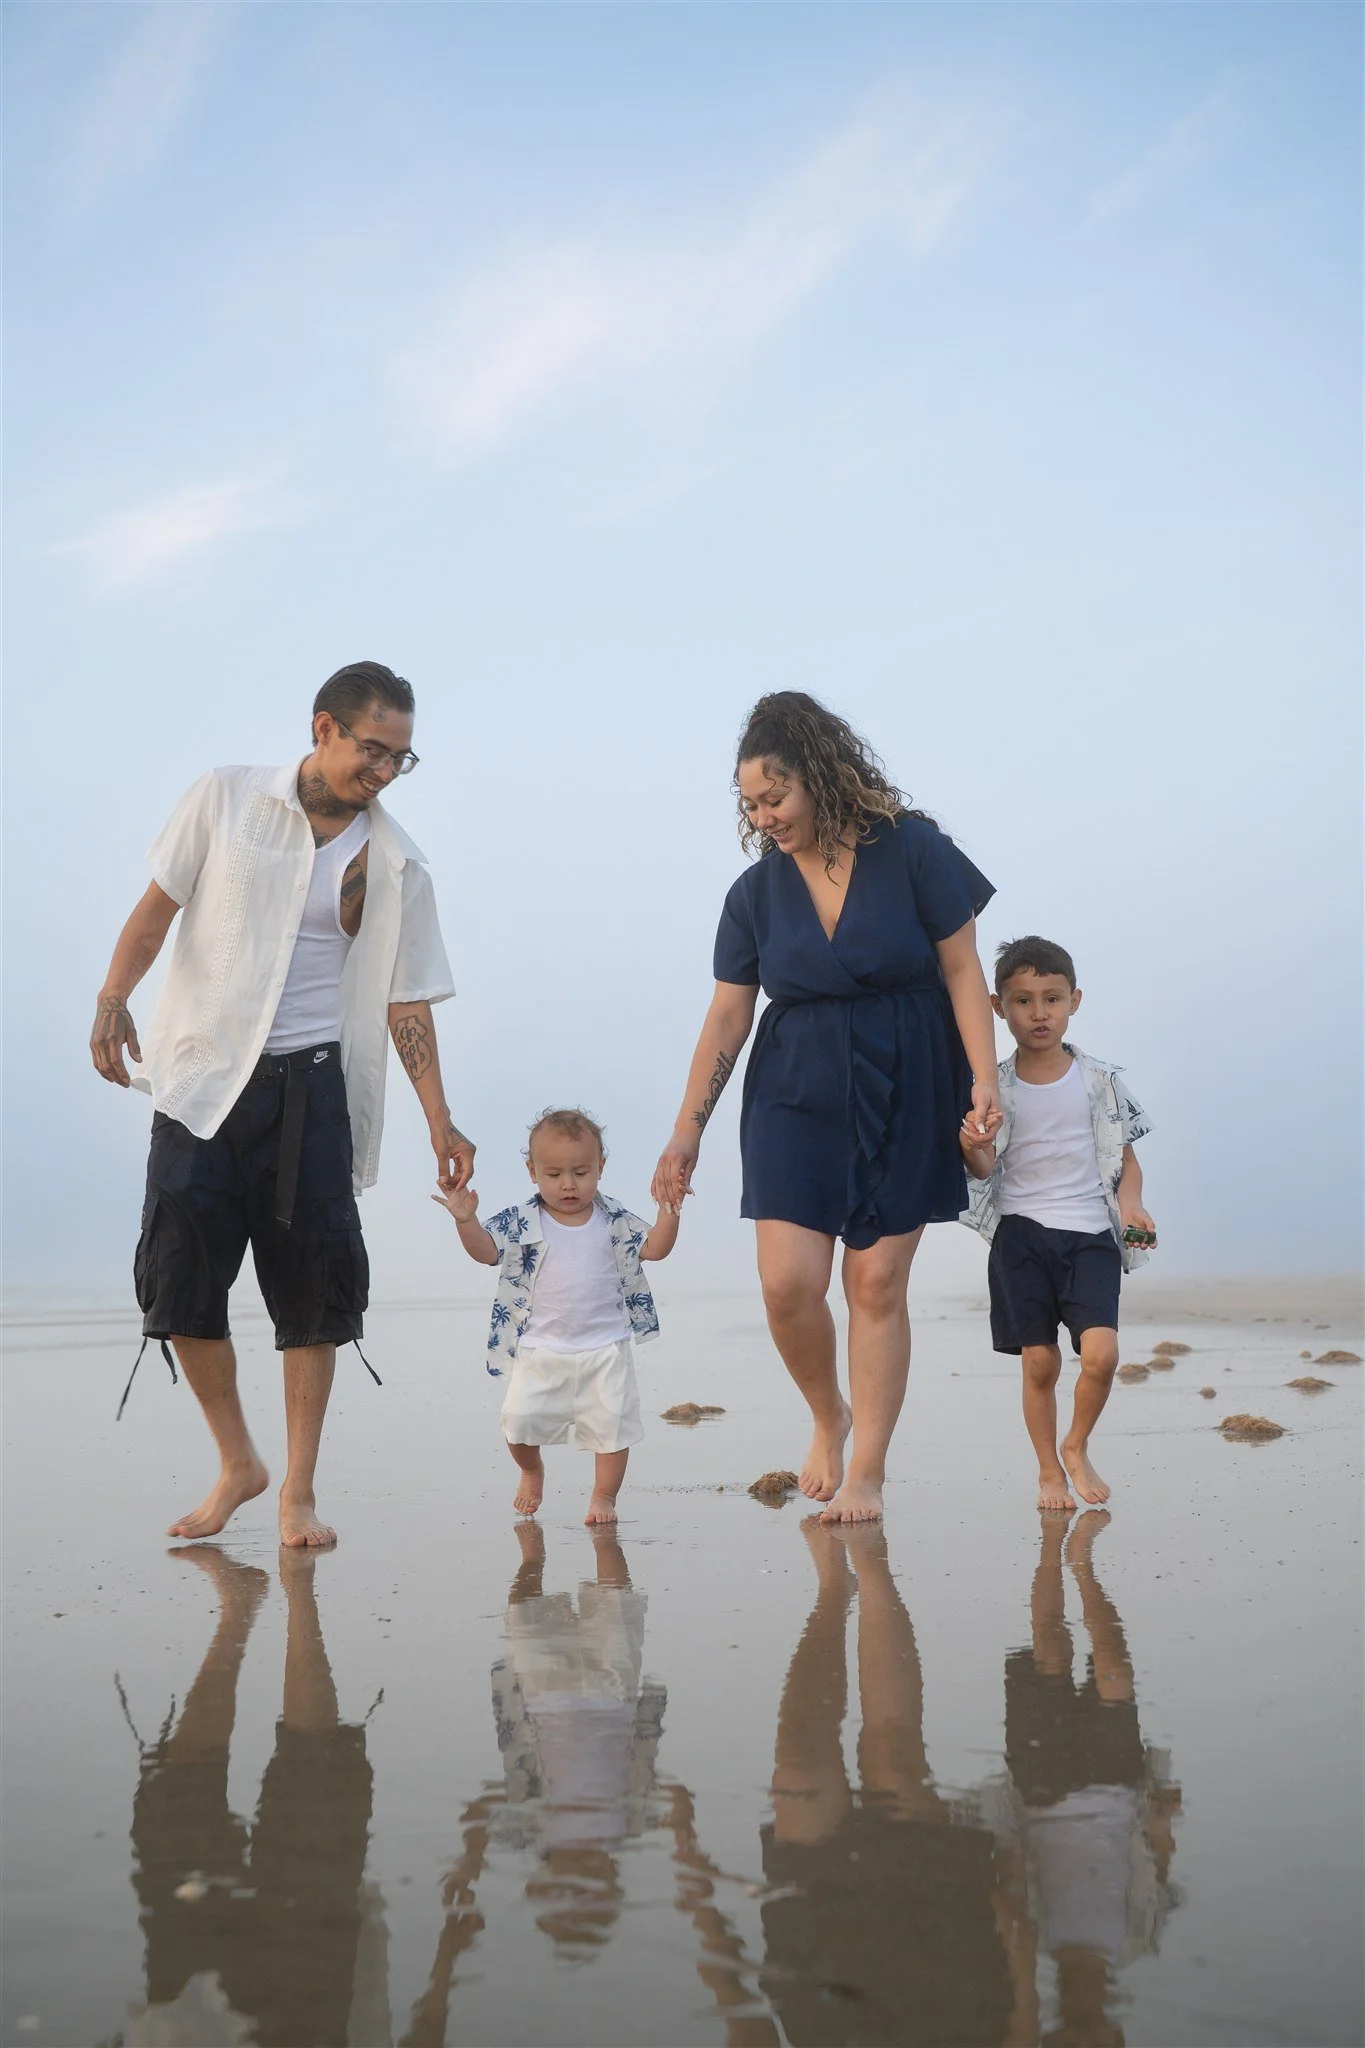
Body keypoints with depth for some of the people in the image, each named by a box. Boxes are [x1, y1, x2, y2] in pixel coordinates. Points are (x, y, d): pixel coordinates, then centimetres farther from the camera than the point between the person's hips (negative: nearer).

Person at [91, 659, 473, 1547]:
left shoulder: (394, 863, 2)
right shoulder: (226, 798, 1)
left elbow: (406, 1001, 4)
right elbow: (159, 906, 4)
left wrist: (441, 1121, -1)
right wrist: (113, 997, -12)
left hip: (310, 1084, 0)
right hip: (202, 1076, 0)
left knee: (313, 1284, -3)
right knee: (179, 1282, -2)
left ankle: (299, 1491, 10)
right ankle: (238, 1464, 18)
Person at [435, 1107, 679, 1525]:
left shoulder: (613, 1220, 0)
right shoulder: (522, 1222, -4)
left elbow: (654, 1248, 0)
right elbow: (485, 1250, -10)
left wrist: (669, 1213, -17)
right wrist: (465, 1220, -29)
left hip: (605, 1348, 0)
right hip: (540, 1349, 0)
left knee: (611, 1423, 1)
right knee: (520, 1420, -2)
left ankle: (604, 1496, 19)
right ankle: (531, 1472, 31)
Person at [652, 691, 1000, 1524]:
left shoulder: (912, 850, -5)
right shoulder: (757, 891, 4)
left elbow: (962, 969, -3)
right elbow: (727, 1017, 6)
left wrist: (984, 1076, -13)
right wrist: (688, 1129, 4)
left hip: (905, 1095, -2)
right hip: (797, 1095, 2)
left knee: (877, 1282, -2)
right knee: (788, 1282, -9)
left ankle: (868, 1472, 10)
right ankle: (829, 1417, 20)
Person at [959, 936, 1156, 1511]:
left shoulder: (1099, 1081, 3)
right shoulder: (993, 1088, 1)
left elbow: (1126, 1159, 9)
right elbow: (985, 1170, 1)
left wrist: (1130, 1203, -10)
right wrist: (973, 1152, -22)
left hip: (1090, 1233, 0)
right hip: (1020, 1234, 0)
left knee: (1101, 1353, -14)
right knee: (1039, 1362, 1)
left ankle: (1076, 1447, 14)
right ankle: (1049, 1470, 21)